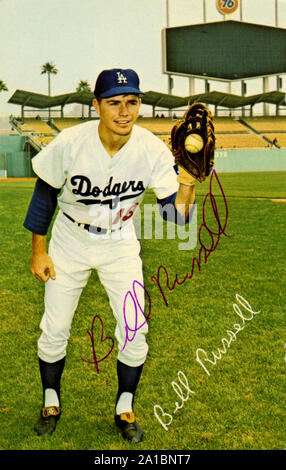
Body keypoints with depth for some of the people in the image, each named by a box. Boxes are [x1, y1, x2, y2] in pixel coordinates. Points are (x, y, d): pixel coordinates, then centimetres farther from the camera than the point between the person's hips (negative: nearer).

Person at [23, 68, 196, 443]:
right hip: (70, 243, 0)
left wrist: (187, 179, -40)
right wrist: (38, 250, -3)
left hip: (121, 246, 1)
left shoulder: (152, 150, -21)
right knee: (54, 331, 3)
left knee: (134, 331, -3)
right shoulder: (70, 143, -24)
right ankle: (51, 402, 30)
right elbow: (45, 194, -7)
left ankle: (125, 408, 22)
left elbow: (176, 216, -21)